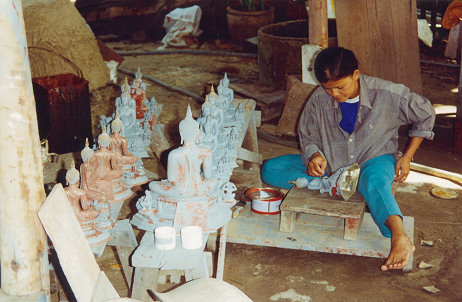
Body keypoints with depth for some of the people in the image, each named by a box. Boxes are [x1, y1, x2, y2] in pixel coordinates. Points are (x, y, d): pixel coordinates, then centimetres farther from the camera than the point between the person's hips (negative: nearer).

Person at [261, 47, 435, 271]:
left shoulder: (387, 94, -17)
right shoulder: (319, 100, -12)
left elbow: (425, 114, 0)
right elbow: (308, 137, 5)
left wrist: (407, 156, -3)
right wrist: (314, 155, -20)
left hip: (375, 160, -4)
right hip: (333, 165, 4)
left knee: (373, 181, -45)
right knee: (270, 170, -12)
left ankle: (400, 238, -61)